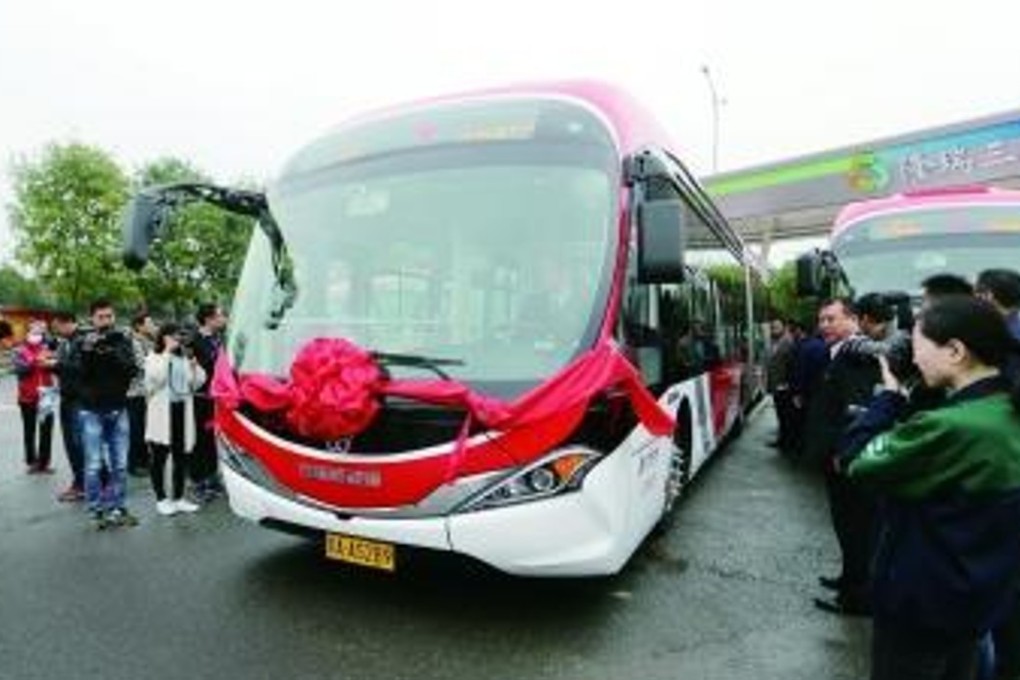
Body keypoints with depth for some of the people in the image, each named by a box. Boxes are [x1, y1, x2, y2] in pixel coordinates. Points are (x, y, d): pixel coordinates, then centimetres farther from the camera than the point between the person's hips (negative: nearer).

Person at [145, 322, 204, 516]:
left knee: (180, 457, 10)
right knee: (160, 458, 3)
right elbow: (157, 378, -19)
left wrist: (194, 366, -8)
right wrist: (167, 353, -16)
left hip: (182, 410, 4)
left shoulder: (184, 358, 12)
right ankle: (161, 499, 13)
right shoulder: (154, 358, 0)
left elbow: (196, 383, 9)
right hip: (162, 413, -4)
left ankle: (178, 498, 19)